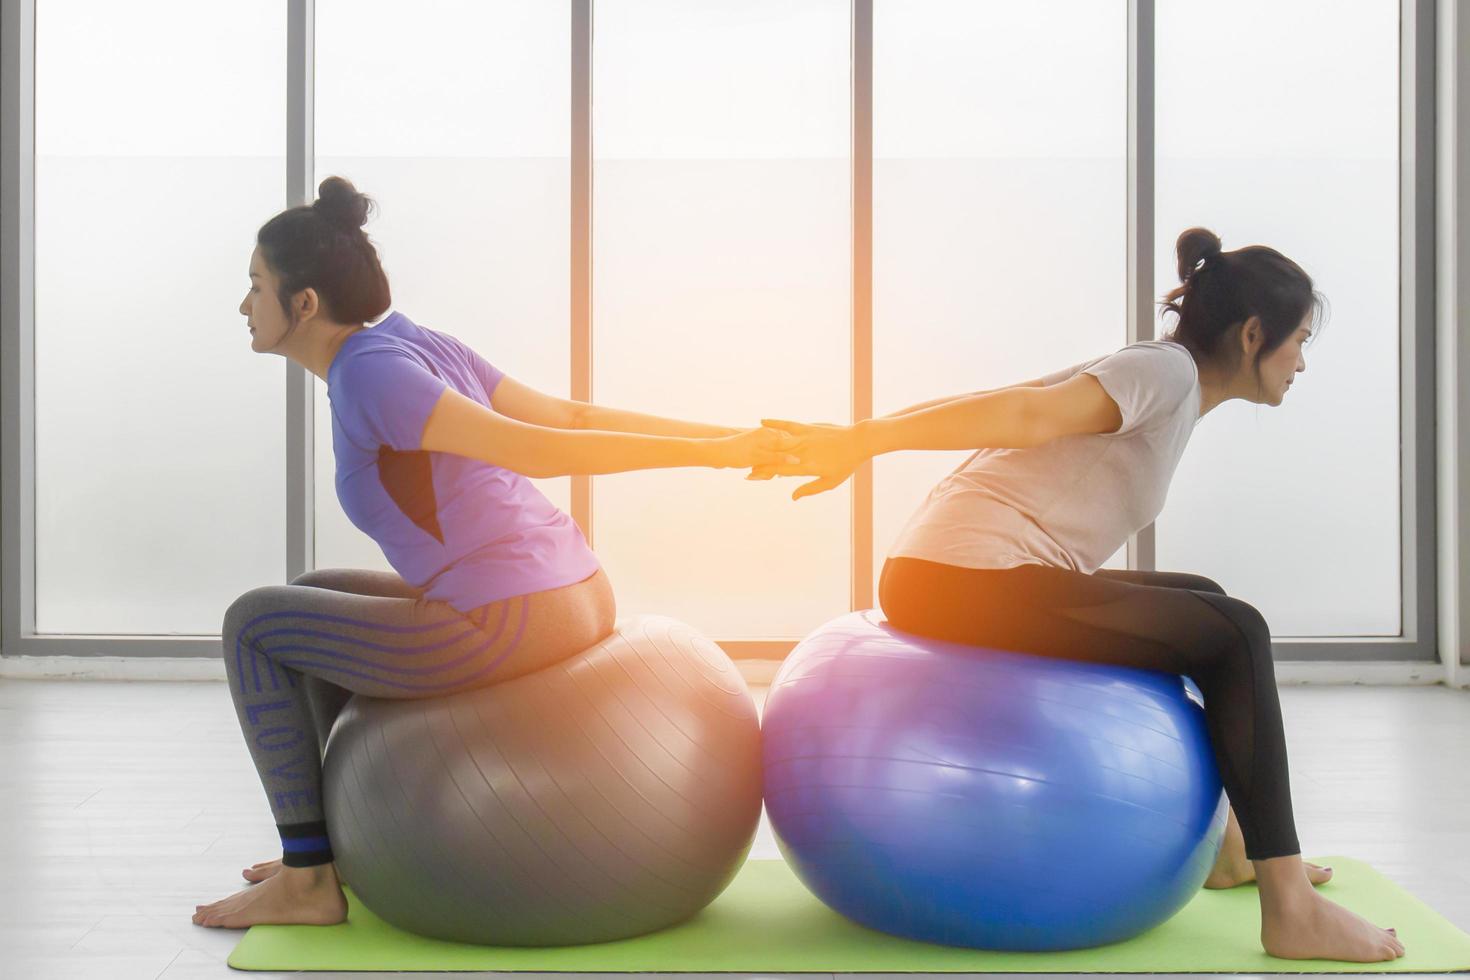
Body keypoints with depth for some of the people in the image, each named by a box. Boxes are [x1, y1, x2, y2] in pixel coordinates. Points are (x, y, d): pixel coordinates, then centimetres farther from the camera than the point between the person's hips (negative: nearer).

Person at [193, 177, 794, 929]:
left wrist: (718, 453, -18)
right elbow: (571, 418, 12)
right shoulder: (417, 347, 14)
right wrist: (723, 433, 14)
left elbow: (535, 450, -20)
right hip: (571, 604, 9)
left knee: (255, 622, 8)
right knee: (313, 597, 27)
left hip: (507, 631, -9)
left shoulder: (368, 374, -14)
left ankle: (308, 878, 12)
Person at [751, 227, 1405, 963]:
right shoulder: (1167, 371, -8)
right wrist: (857, 443, -30)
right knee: (1234, 635, -7)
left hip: (968, 581, 10)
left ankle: (1223, 844, 31)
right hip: (966, 580, -10)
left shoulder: (1164, 382, 20)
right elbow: (1027, 413, -20)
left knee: (1202, 604, 22)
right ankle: (1291, 911, -7)